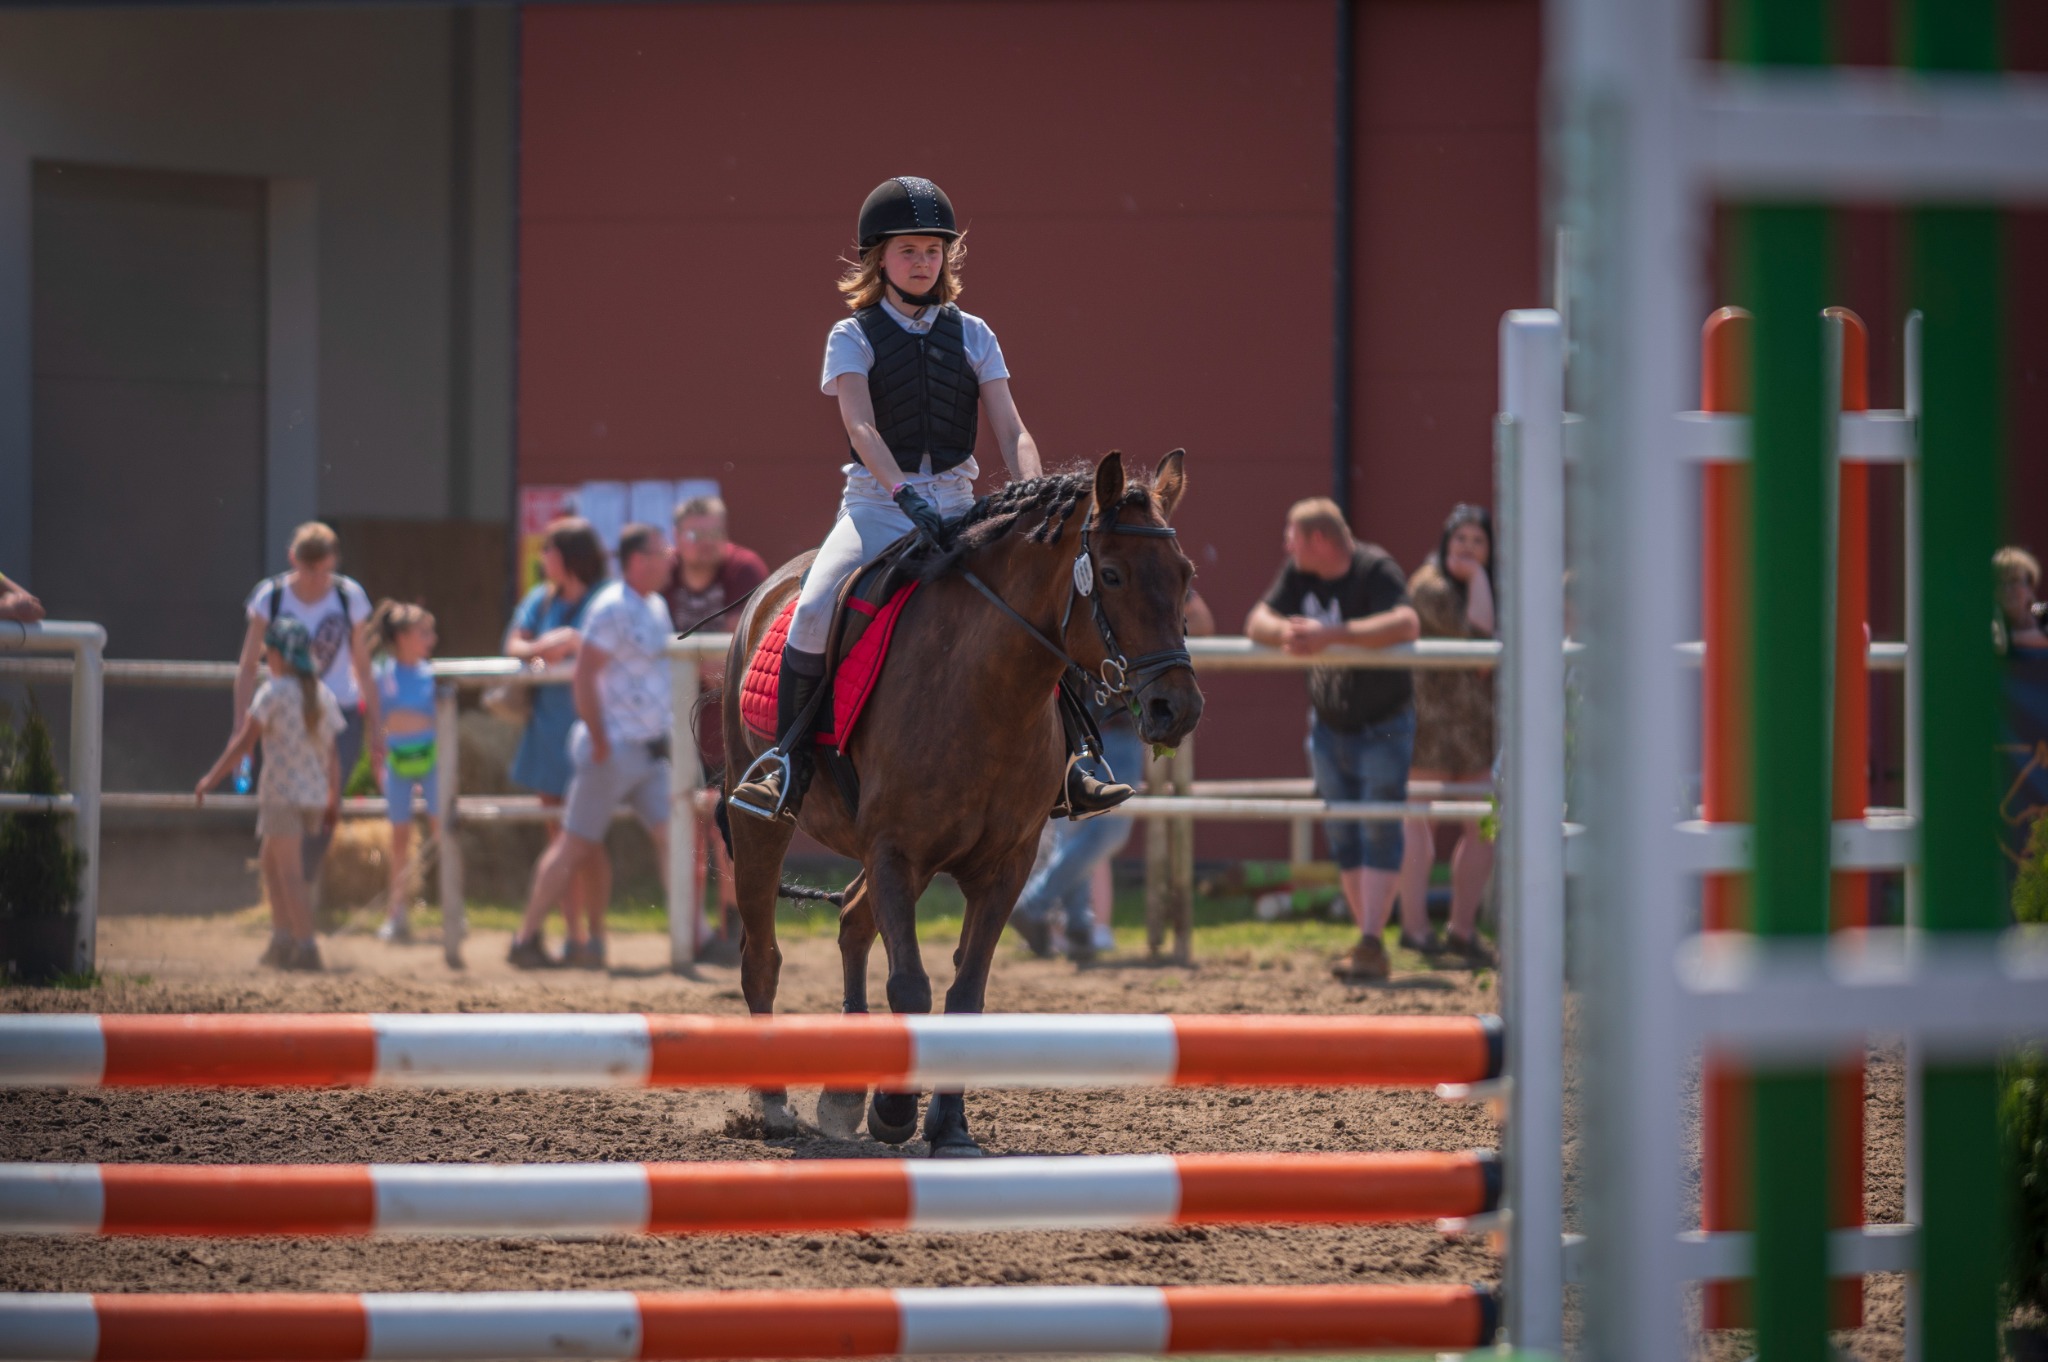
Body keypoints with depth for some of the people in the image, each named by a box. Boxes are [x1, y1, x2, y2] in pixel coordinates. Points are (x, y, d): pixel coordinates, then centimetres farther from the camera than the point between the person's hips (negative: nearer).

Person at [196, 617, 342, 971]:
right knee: (270, 863, 20)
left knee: (290, 875, -5)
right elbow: (332, 754, 12)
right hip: (315, 795, 7)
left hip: (281, 793, -7)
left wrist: (212, 779, 0)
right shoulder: (323, 696, 11)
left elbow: (243, 743, -8)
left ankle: (305, 947, -11)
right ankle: (281, 940, 19)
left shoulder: (273, 692, -8)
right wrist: (334, 802, 17)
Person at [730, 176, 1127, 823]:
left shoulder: (972, 336, 10)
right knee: (814, 612, -28)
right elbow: (861, 427, -15)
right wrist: (905, 495, -33)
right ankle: (786, 768, -14)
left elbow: (1012, 432, 2)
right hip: (877, 503, -3)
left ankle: (1062, 772, -4)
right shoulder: (853, 337, 1)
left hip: (956, 503, 3)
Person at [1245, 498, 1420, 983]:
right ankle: (1370, 940, 16)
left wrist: (1331, 635, -47)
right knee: (1343, 835, 8)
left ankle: (1370, 946, -20)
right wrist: (1285, 631, -30)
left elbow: (1406, 624, -40)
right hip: (1329, 725, 7)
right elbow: (1257, 621, -5)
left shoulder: (1375, 570, -23)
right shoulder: (1299, 572, -3)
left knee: (1379, 832, -14)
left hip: (1384, 726, -7)